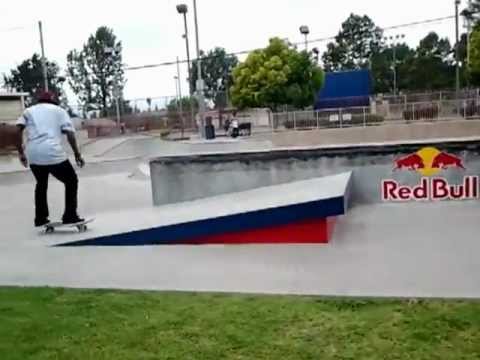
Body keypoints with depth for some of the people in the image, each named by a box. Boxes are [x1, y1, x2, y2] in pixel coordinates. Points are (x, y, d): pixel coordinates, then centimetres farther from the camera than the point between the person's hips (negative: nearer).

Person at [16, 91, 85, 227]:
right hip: (53, 153, -4)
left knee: (41, 184, 27)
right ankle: (70, 216, 10)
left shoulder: (29, 111, 24)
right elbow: (70, 133, 3)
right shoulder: (59, 110, 16)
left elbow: (18, 130, 7)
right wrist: (77, 154, 6)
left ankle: (40, 218, 27)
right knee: (71, 181, 15)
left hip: (33, 154, 4)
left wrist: (21, 152, 11)